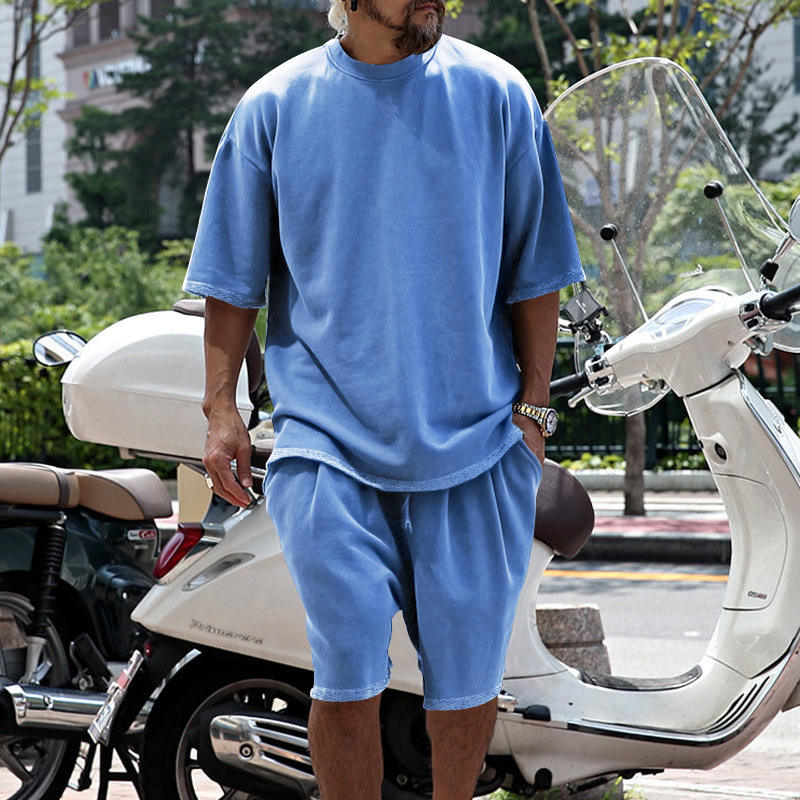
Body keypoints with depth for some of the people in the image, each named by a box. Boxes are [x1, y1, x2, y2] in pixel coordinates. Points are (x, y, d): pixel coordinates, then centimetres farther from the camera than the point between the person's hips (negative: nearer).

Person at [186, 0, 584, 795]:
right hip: (329, 439, -1)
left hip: (472, 437, 1)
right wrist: (221, 409, 2)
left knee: (467, 670, 6)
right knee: (346, 677, -7)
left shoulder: (496, 94, 4)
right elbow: (233, 277, 9)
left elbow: (534, 271, 8)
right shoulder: (274, 105, 4)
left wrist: (532, 406, 4)